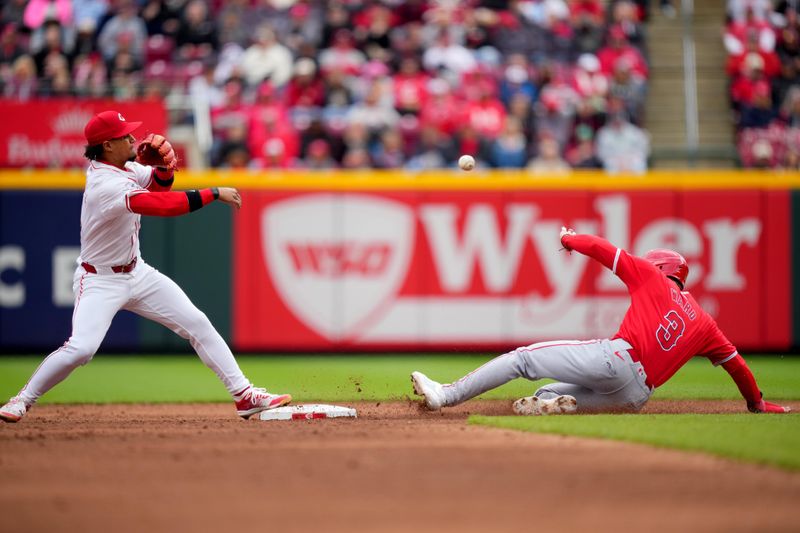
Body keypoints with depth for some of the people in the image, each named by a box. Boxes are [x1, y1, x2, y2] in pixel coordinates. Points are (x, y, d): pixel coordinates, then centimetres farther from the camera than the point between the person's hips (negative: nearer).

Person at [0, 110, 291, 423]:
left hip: (136, 273, 9)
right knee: (81, 349, -24)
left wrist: (165, 164, -12)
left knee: (197, 324, 2)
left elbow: (159, 185, 11)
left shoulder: (122, 166, -2)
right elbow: (162, 205, -36)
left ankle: (244, 396, 6)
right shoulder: (107, 185, -29)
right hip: (100, 281, -9)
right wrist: (215, 194, -29)